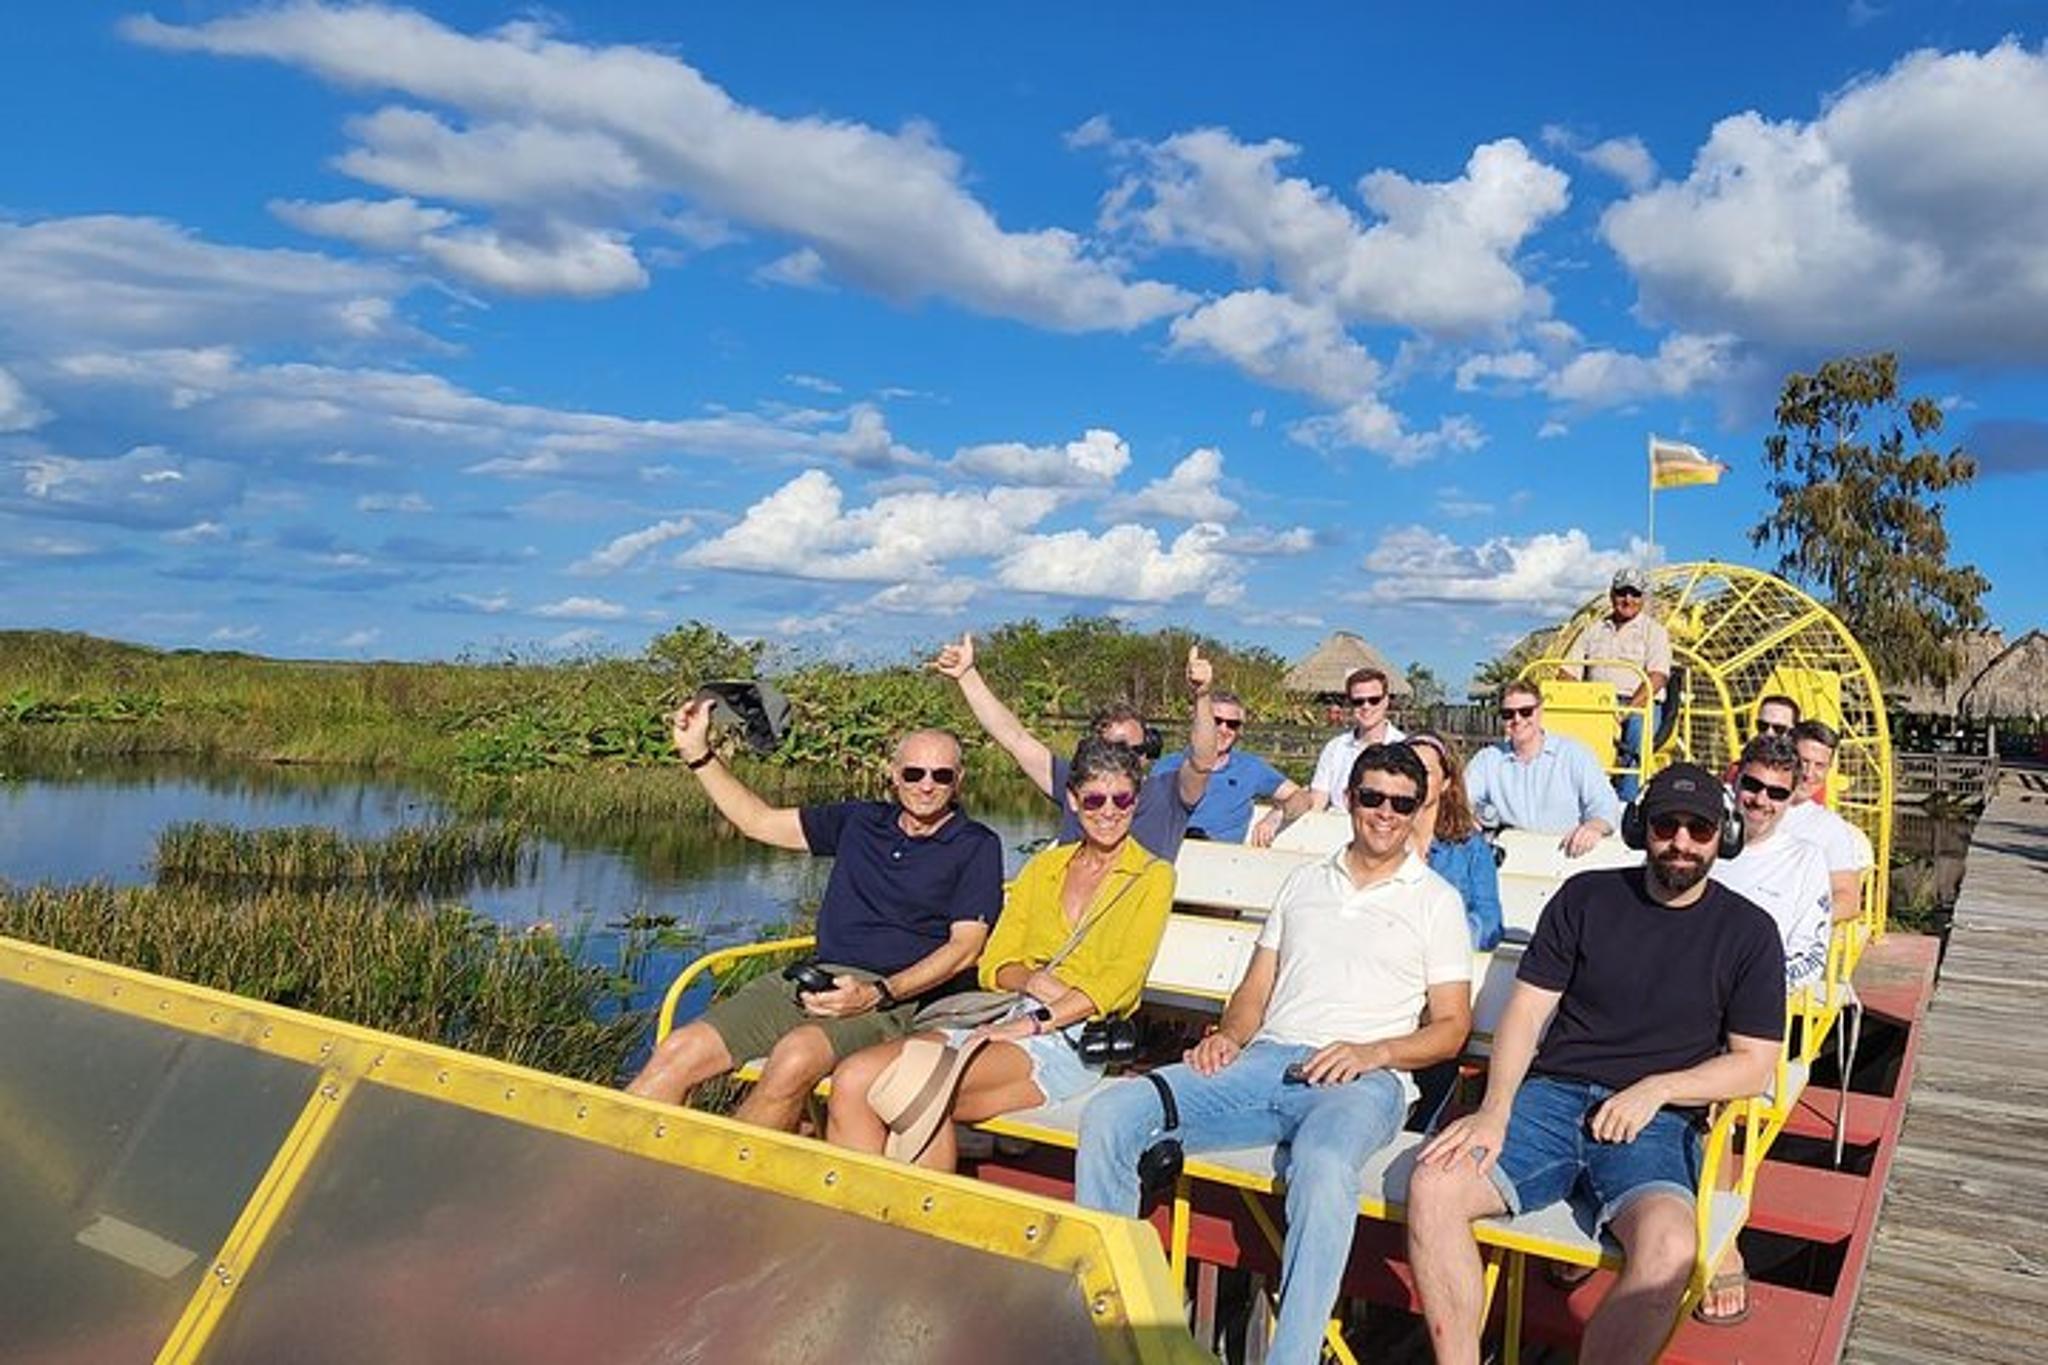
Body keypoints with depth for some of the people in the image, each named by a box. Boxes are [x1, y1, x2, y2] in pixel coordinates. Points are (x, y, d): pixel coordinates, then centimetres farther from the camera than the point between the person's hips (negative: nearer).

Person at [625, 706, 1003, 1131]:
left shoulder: (976, 845, 5)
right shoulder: (861, 820, 19)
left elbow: (964, 946, -4)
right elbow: (759, 821, 25)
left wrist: (877, 994, -17)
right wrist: (698, 754, 18)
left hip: (891, 995, -5)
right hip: (814, 979, 5)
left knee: (795, 1057, -38)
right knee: (679, 1050, -17)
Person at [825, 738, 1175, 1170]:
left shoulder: (1152, 876, 7)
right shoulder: (1045, 866, 22)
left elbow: (1122, 978, -5)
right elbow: (994, 965, 17)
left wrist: (1036, 1021, -16)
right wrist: (1031, 980, -7)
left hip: (1072, 1040, -5)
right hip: (999, 1019, 5)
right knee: (851, 1080, -20)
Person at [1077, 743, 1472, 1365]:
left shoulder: (1436, 900, 13)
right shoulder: (1306, 881, 24)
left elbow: (1451, 1027, 7)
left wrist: (1372, 1052, -11)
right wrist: (1229, 1037, 1)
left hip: (1361, 1080, -4)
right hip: (1264, 1060, 4)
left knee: (1323, 1164, -42)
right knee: (1110, 1113, -18)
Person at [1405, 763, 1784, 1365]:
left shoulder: (1749, 932, 8)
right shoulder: (1586, 897, 10)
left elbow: (1754, 1064, 6)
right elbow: (1526, 1009, 6)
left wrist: (1656, 1088, -10)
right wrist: (1494, 1111, -9)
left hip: (1656, 1119, -1)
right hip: (1549, 1095, 2)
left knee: (1670, 1248, -35)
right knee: (1432, 1184, -25)